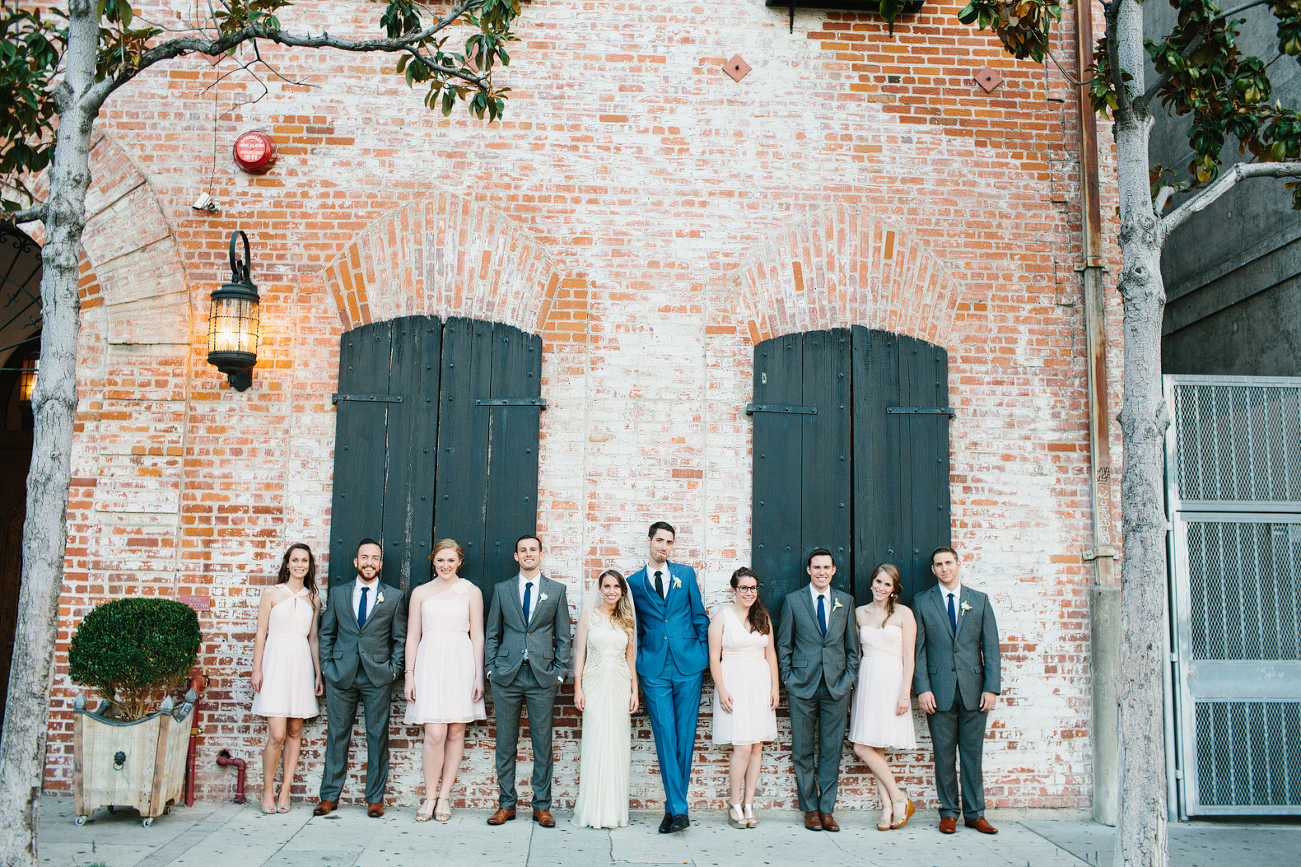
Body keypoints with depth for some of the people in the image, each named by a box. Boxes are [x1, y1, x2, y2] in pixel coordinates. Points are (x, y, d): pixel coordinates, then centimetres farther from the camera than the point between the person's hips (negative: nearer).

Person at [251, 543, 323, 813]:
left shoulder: (312, 598, 12)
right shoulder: (272, 593, 4)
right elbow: (260, 634, 3)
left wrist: (318, 673, 9)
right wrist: (257, 669, -4)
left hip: (301, 665, 3)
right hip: (276, 662, -3)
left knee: (294, 732, 5)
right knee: (277, 734, -9)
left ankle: (285, 791, 14)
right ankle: (267, 791, 7)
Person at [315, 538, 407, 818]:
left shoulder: (394, 596, 5)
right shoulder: (338, 592, 9)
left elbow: (400, 638, 7)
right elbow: (326, 632, 13)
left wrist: (393, 669, -2)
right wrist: (326, 666, 3)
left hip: (378, 677, -1)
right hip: (341, 675, 1)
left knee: (377, 737, 3)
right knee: (336, 735, 6)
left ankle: (375, 798, 13)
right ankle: (329, 796, 17)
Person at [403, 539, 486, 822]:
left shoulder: (471, 592, 8)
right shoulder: (420, 593, 11)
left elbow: (477, 636, 6)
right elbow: (412, 637, 10)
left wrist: (479, 675, -1)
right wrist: (409, 675, 3)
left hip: (461, 664, 0)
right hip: (430, 663, 0)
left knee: (456, 733, 2)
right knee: (435, 734, -9)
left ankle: (444, 797, 12)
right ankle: (430, 797, 5)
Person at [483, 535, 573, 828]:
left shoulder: (557, 590, 7)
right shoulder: (502, 590, 9)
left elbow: (563, 636, 8)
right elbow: (491, 634, 11)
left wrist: (559, 673, 1)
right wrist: (491, 669, 3)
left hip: (542, 676, -1)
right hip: (507, 675, 1)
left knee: (543, 743, 2)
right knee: (505, 743, 5)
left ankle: (542, 806, 11)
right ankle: (506, 804, 15)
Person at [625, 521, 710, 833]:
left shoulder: (686, 573, 9)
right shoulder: (634, 582, 8)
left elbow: (700, 616, 11)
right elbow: (635, 629, 12)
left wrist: (704, 655, 5)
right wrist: (637, 664, 5)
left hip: (689, 666, 1)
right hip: (654, 669, 0)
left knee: (685, 736, 2)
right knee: (665, 736, -6)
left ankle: (673, 805, 12)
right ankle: (678, 807, -2)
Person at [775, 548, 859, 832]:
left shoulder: (846, 601, 9)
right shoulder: (793, 600, 4)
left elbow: (853, 646, 12)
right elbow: (783, 645, 5)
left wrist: (848, 679, 4)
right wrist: (789, 680, -1)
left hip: (837, 686, 1)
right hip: (803, 687, -1)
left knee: (831, 750, 4)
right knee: (803, 751, 3)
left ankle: (827, 809, 13)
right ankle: (810, 809, 14)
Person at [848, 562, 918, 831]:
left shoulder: (903, 614, -1)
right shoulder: (860, 613, 11)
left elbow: (908, 656, -5)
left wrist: (905, 692, -12)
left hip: (892, 681, -5)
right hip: (866, 681, 5)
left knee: (863, 748, -10)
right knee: (869, 749, 1)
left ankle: (898, 800, 5)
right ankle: (890, 805, 9)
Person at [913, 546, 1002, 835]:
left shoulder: (980, 600, 8)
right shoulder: (922, 602, 5)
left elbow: (991, 647, 6)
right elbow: (918, 649, 3)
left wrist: (992, 688, -3)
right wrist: (922, 689, -6)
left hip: (973, 689, 1)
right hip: (939, 690, -1)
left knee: (973, 753, 6)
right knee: (944, 754, 4)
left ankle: (975, 813, 15)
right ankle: (948, 813, 14)